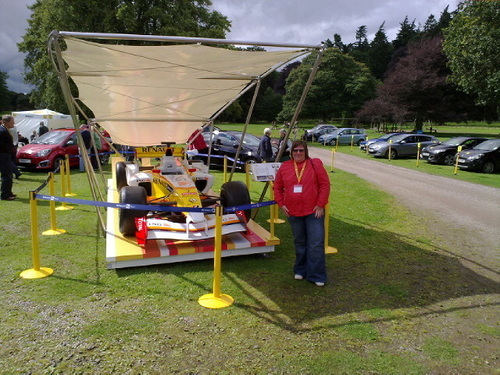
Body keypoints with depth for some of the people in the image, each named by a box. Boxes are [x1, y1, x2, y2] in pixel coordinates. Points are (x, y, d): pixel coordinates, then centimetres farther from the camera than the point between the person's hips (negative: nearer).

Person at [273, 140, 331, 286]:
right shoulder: (284, 167, 4)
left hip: (314, 212, -3)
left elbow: (325, 185, -5)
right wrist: (281, 204, 2)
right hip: (293, 212, 3)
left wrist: (320, 205, -10)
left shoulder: (315, 164, -4)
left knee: (316, 244, -4)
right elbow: (277, 187, 12)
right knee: (300, 243, 16)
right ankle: (300, 270, 31)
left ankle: (317, 276, 5)